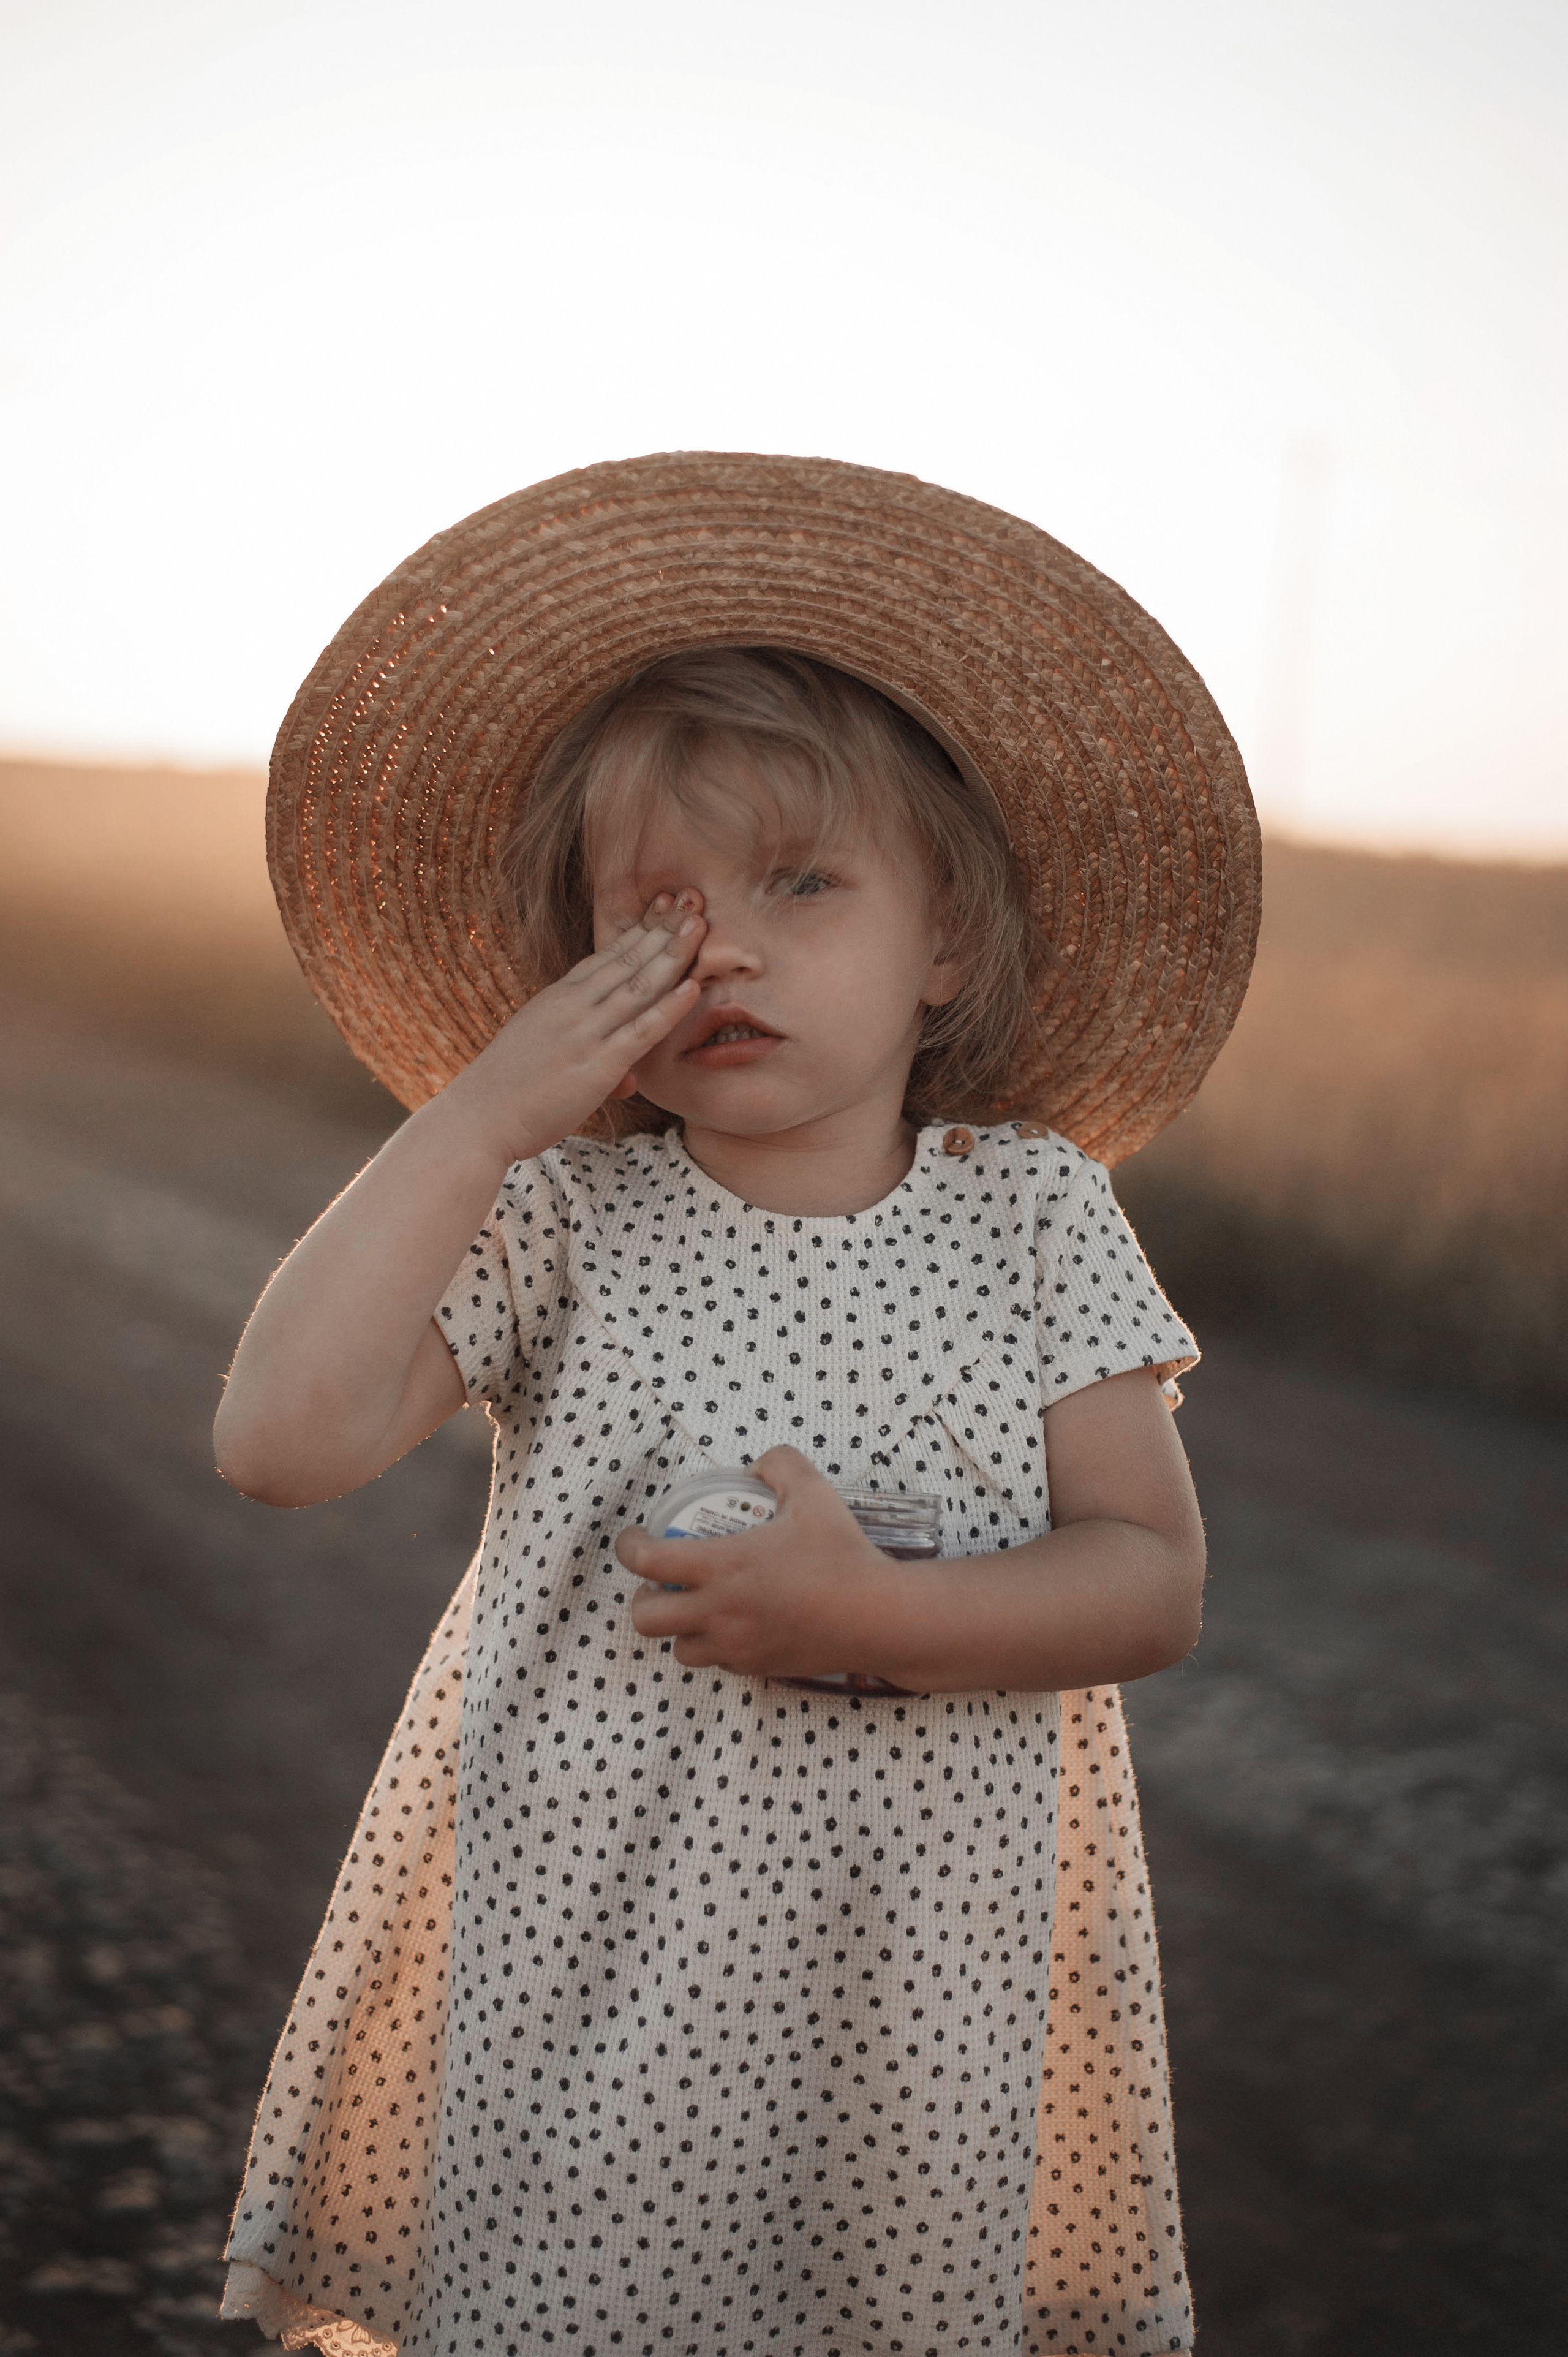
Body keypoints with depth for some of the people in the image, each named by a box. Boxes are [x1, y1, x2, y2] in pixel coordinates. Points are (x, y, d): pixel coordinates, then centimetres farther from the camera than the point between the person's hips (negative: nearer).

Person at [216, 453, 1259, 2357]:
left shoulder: (1031, 1213, -3)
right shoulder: (558, 1216, -5)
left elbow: (1153, 1583, -5)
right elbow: (281, 1442, -17)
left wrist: (871, 1614, -22)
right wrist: (478, 1112, -18)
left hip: (915, 1981, 1)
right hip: (566, 1970, 0)